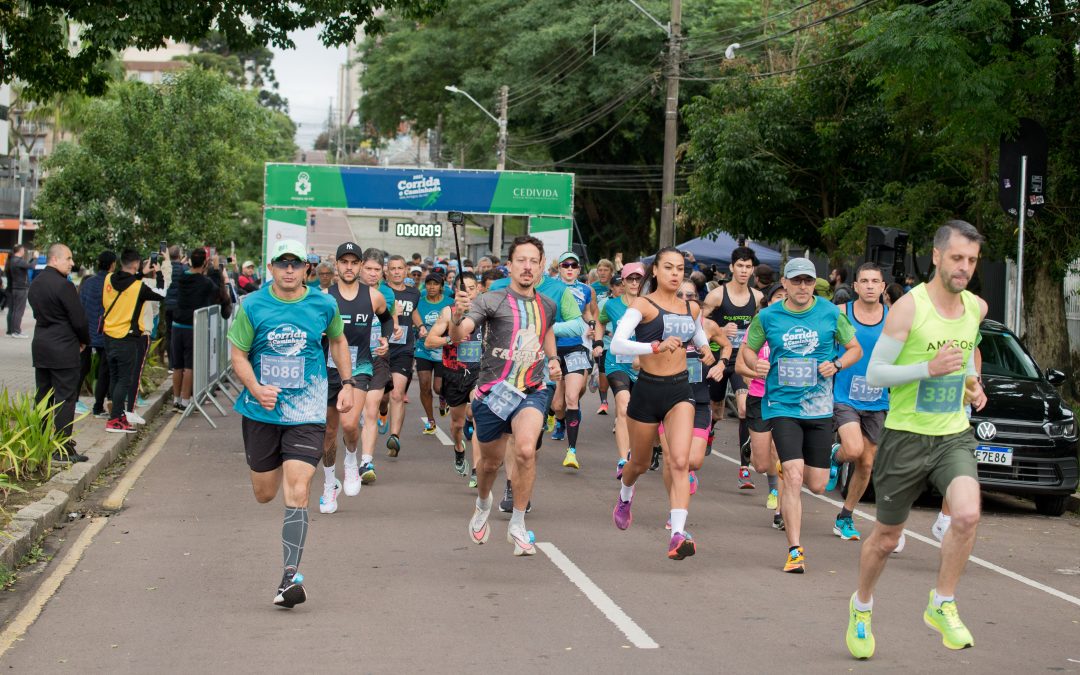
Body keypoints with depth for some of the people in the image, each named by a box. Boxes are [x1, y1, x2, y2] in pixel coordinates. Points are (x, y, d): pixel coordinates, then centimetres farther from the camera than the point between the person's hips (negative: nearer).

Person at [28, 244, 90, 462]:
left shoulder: (35, 284, 10)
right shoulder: (64, 285, -17)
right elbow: (79, 320, -15)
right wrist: (84, 341, 4)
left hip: (40, 346, 8)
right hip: (63, 350, -8)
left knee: (42, 397, 14)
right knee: (65, 398, -4)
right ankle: (63, 449, -4)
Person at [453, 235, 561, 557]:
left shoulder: (547, 305, 9)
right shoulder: (492, 300, -7)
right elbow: (458, 336, -22)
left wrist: (553, 359, 20)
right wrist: (457, 316, -42)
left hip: (532, 391, 2)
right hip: (493, 392, -2)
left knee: (526, 451, -24)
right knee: (490, 462, 14)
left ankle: (518, 524, -10)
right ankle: (483, 503, 49)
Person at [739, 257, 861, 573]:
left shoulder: (831, 313, 0)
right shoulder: (768, 316, -1)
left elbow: (855, 349, 10)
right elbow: (747, 349, 12)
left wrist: (836, 364, -10)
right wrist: (756, 364, -10)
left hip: (819, 406, 2)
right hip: (782, 405, -2)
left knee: (817, 485, 7)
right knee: (793, 478, -16)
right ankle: (795, 550, -10)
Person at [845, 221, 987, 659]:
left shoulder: (976, 308, 3)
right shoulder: (908, 307, -14)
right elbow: (873, 375, -13)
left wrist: (973, 384, 10)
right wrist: (928, 368, -25)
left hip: (954, 435, 3)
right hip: (906, 436, -3)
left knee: (967, 515, -23)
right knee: (886, 537, 9)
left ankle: (942, 605, -3)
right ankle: (861, 607, 37)